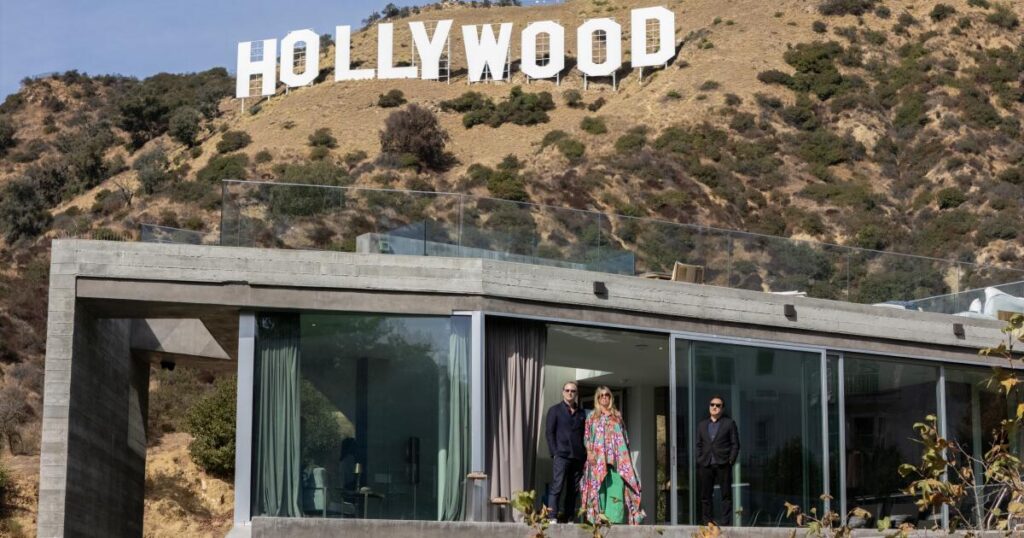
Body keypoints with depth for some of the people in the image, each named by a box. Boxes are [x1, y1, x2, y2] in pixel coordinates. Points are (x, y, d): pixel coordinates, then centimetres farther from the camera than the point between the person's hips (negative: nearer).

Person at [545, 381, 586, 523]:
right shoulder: (555, 410, 8)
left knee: (573, 490, 3)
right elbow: (549, 432, 2)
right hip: (561, 455, -4)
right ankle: (553, 518, -13)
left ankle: (569, 519, 7)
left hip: (578, 456, 4)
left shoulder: (581, 413, 18)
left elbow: (584, 435, 18)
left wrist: (585, 455, 6)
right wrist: (554, 453, -8)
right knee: (557, 487, -11)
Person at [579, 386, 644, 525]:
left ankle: (615, 516, -17)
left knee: (617, 485, -12)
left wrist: (624, 454, 8)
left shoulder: (617, 416, 18)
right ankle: (600, 516, -6)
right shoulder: (592, 416, 14)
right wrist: (589, 451, -6)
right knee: (601, 485, -6)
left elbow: (624, 436, 17)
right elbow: (587, 436, 8)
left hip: (616, 456, 1)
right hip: (599, 456, -1)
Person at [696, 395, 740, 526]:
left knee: (726, 494, -3)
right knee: (705, 495, 3)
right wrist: (699, 461, 3)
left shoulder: (729, 423, 7)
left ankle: (726, 522, -2)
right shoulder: (702, 425, 18)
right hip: (706, 465, 3)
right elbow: (698, 445, 15)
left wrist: (731, 461, -8)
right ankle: (707, 522, 7)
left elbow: (735, 444, 3)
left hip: (723, 464, -3)